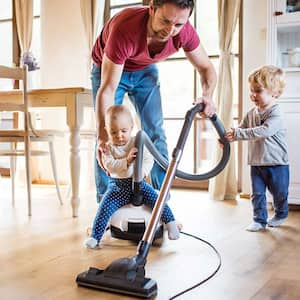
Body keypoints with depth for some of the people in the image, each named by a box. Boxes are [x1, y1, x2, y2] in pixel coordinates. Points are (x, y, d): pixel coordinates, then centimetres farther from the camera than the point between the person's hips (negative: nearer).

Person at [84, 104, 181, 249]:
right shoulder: (108, 148, -1)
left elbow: (148, 159, -10)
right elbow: (109, 165, -15)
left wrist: (142, 171, -30)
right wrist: (126, 161, -28)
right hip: (117, 184, 0)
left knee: (155, 198, -18)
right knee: (105, 206, -17)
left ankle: (171, 223, -3)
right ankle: (95, 236, -10)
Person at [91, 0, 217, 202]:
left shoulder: (185, 32, -29)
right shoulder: (124, 29, -42)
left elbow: (206, 67, -11)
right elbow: (107, 89, -39)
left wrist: (208, 96, -32)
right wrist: (103, 135, -46)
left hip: (145, 70, 3)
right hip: (109, 69, -3)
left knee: (156, 134, -4)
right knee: (107, 138, -10)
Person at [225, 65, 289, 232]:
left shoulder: (276, 115, -21)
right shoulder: (252, 113, 3)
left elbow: (263, 131, -34)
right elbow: (242, 129, 8)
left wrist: (238, 134, -37)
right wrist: (228, 137, -13)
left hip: (276, 163, -5)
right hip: (256, 163, 5)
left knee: (280, 193, 14)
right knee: (257, 194, 7)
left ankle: (281, 214, 38)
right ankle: (260, 220, 19)